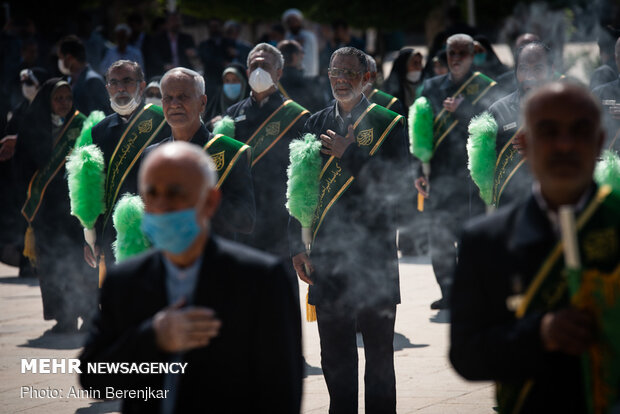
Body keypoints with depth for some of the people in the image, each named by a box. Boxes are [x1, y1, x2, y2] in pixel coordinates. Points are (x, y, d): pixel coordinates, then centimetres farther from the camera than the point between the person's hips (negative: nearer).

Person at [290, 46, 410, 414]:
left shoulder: (389, 124, -1)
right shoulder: (315, 124, 10)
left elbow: (396, 184, -13)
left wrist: (348, 153, -14)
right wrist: (297, 246, 2)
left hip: (374, 256, -3)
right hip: (328, 256, 3)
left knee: (379, 351, 5)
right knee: (335, 353, 9)